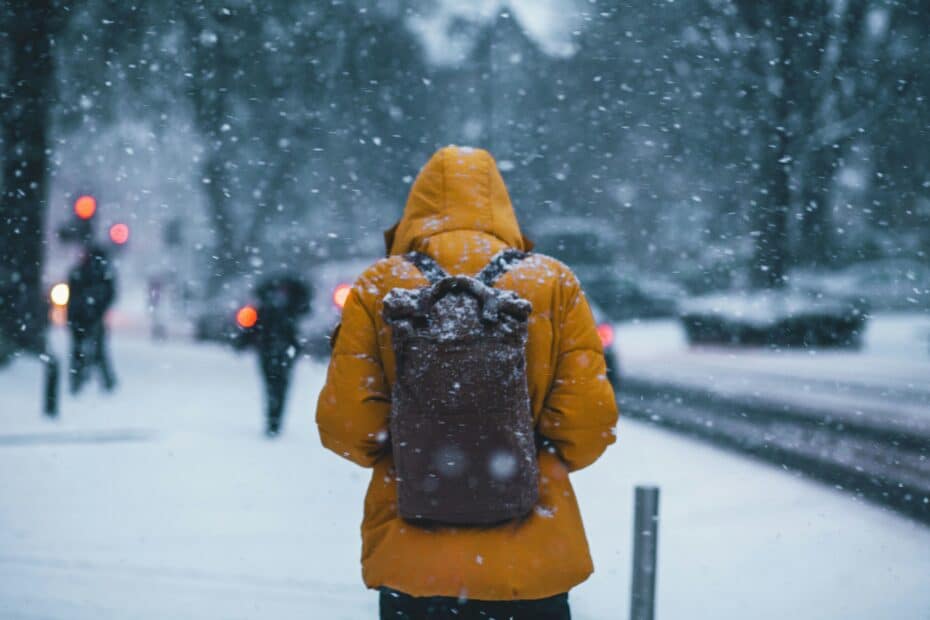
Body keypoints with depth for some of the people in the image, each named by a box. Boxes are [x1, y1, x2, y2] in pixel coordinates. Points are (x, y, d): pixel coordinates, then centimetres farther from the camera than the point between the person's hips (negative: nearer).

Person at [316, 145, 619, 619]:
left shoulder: (379, 287, -3)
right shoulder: (553, 283, -2)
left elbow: (343, 423, -6)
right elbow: (591, 419, -6)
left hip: (409, 562, 0)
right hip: (532, 565, 0)